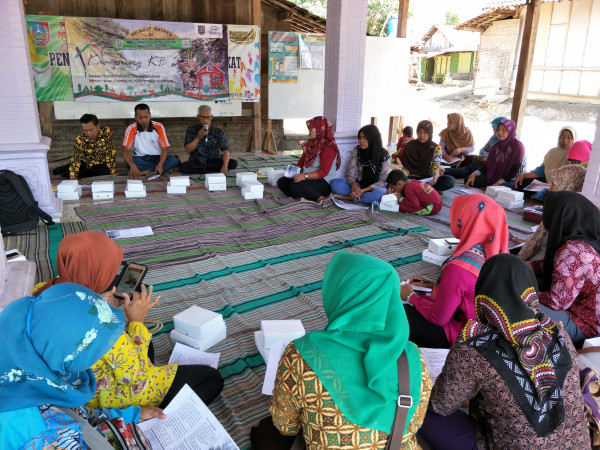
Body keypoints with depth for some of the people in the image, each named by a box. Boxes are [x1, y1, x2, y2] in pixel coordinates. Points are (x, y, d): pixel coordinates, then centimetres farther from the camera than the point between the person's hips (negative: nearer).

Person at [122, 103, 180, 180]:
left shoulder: (158, 127, -2)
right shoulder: (131, 129, -5)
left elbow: (165, 148, -8)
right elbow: (126, 150, -16)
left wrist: (160, 164, -29)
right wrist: (132, 165, -38)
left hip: (157, 158, 1)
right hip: (140, 160, -1)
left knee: (174, 160, -28)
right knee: (128, 162, -33)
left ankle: (143, 172, -30)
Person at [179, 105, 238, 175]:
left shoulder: (219, 132, 0)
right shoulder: (191, 130, 2)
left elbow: (225, 150, -12)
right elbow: (188, 150, -5)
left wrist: (225, 166, -32)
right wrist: (198, 137, -20)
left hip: (214, 162, -1)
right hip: (196, 162, 2)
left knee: (233, 163, -26)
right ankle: (217, 170, -20)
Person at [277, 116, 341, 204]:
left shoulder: (328, 147, -14)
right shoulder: (311, 144, 14)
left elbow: (323, 172, -21)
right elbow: (302, 160, 19)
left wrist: (305, 176, -30)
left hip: (324, 183, -10)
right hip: (308, 179, 10)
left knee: (295, 185, -33)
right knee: (281, 182, -6)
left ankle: (319, 198, -24)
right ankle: (302, 197, -24)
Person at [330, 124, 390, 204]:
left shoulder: (384, 155, -10)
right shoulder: (357, 150, -2)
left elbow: (383, 181, -11)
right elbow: (350, 173, -3)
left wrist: (364, 190, -25)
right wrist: (354, 186, -27)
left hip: (374, 187, -2)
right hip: (358, 184, 2)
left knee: (379, 193, -39)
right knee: (334, 183, -21)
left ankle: (349, 197, -26)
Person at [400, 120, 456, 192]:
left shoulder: (436, 148, -1)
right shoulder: (410, 146, 1)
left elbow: (435, 169, -5)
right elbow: (406, 167, 1)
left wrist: (435, 177, -29)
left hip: (428, 179, 1)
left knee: (450, 180, -28)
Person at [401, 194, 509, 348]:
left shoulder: (458, 268, -34)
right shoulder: (498, 251, -10)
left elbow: (438, 319, -21)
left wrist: (411, 297, -4)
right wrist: (435, 285, 10)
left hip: (461, 335, -8)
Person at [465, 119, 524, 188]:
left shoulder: (517, 145, -10)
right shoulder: (496, 146, 8)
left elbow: (515, 170, -14)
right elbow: (488, 165, 6)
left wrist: (498, 183, -24)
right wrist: (475, 173, -14)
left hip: (509, 179, -6)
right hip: (493, 176, 6)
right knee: (469, 181, -16)